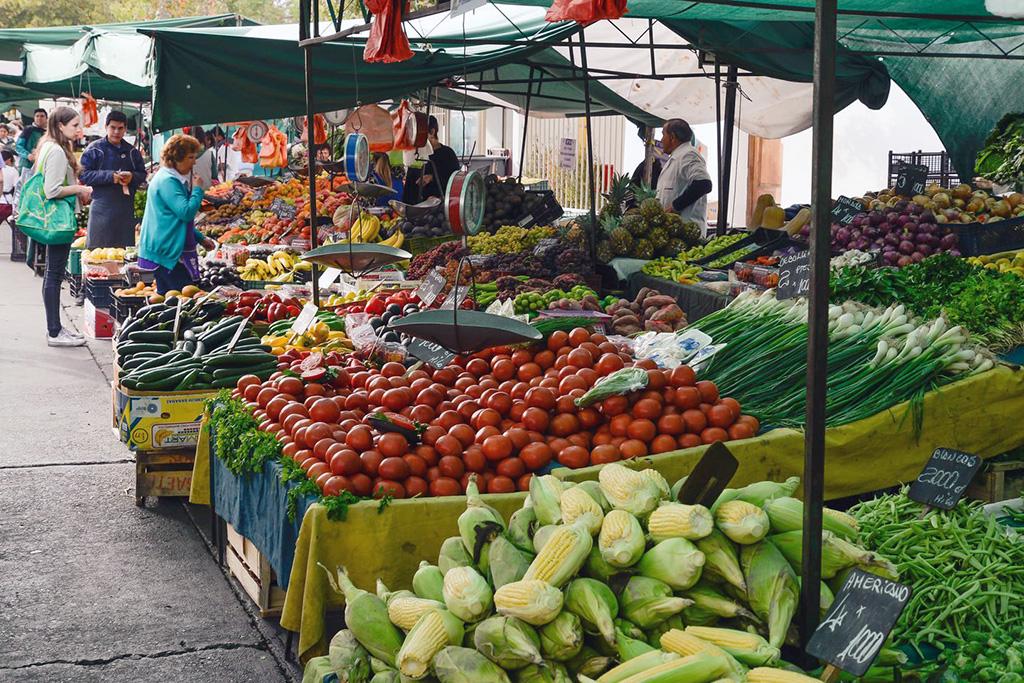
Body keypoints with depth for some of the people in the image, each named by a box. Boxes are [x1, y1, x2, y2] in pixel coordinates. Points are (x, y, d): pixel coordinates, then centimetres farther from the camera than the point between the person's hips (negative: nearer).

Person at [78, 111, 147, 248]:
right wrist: (110, 176, -16)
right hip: (102, 209, -4)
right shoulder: (94, 149, -1)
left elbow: (142, 175, 15)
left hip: (126, 210, 4)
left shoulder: (132, 152, 11)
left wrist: (132, 177, -8)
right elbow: (83, 175, -7)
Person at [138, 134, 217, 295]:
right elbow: (187, 213, -24)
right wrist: (197, 189, -10)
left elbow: (182, 218, 26)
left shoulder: (173, 179, 18)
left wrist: (201, 238, 22)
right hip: (167, 250, -11)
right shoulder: (167, 181, -15)